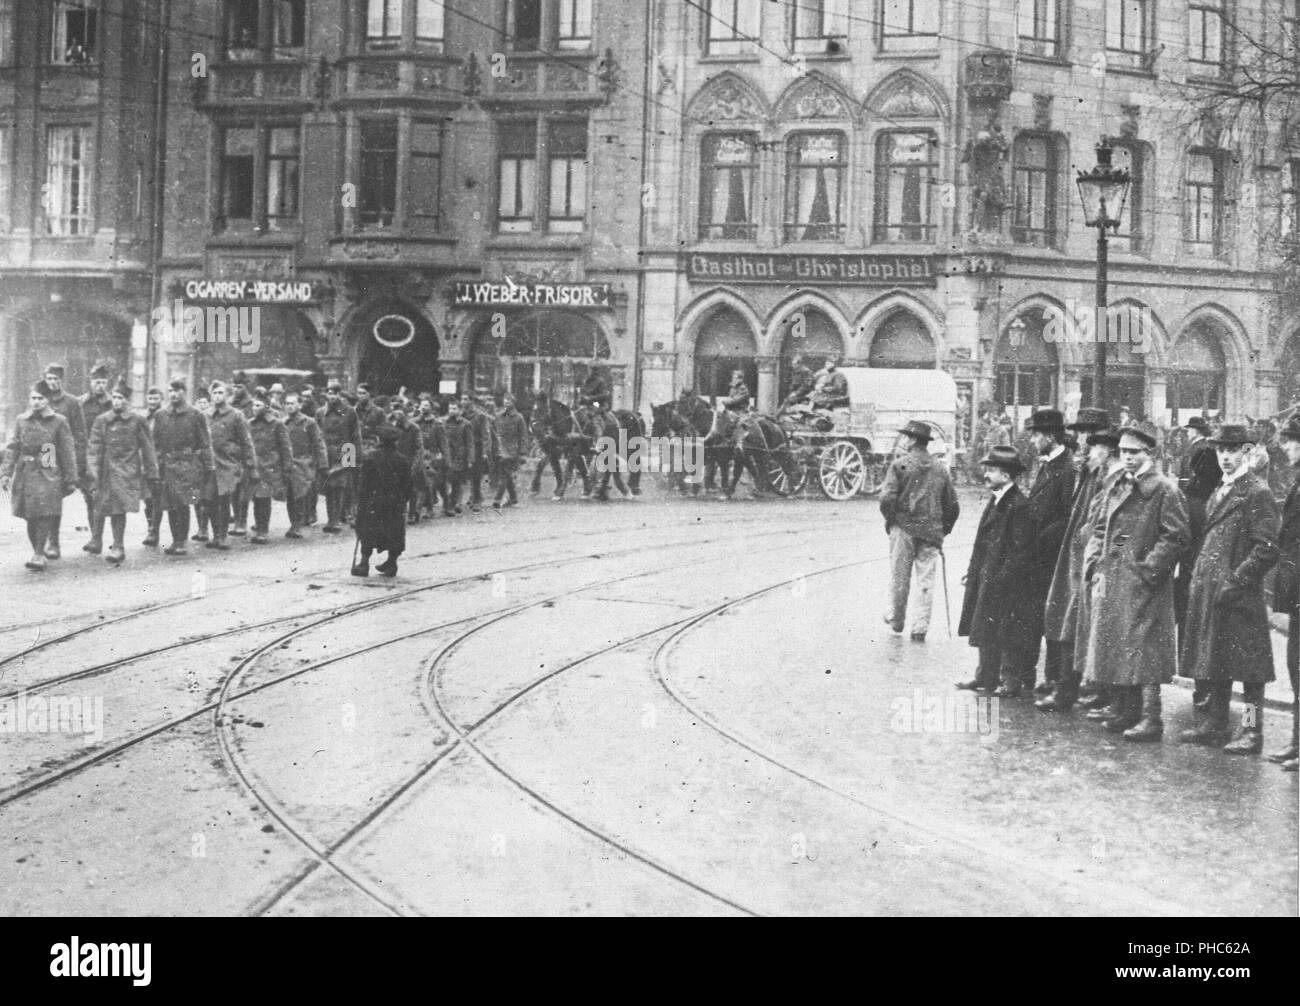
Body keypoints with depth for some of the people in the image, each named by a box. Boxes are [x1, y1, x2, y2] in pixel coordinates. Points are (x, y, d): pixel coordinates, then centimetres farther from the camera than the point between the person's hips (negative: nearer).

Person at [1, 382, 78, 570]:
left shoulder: (59, 422, 2)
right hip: (25, 475, 3)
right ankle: (36, 551, 19)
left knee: (45, 515, -13)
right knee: (30, 517, 6)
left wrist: (70, 480, 1)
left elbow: (68, 453, 3)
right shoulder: (21, 421, 10)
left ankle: (39, 554, -9)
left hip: (48, 476, -3)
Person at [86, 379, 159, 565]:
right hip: (108, 472, 2)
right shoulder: (101, 421, 7)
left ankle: (118, 547, -6)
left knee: (120, 509, -12)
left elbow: (147, 449, 7)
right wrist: (93, 472, -3)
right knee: (112, 510, 5)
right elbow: (94, 449, 5)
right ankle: (118, 546, 20)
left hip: (129, 472, -2)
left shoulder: (137, 421, 3)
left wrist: (151, 474, 7)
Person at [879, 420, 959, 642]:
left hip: (903, 527, -2)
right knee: (925, 582, 4)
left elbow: (887, 498, -15)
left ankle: (896, 620, 27)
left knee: (899, 577, 12)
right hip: (931, 531, 2)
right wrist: (943, 530, 18)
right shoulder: (940, 469, 6)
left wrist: (891, 519, 2)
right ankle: (920, 628, 3)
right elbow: (952, 505, 8)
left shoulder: (899, 465, -6)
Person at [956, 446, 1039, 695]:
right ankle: (986, 677, 22)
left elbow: (1020, 550, -19)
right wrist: (973, 570, 13)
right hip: (986, 580, 9)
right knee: (985, 629, 13)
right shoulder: (996, 500, 11)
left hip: (1007, 583, -9)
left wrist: (1001, 579, -20)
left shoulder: (1019, 506, -18)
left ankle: (1010, 681, 10)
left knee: (1008, 634, 0)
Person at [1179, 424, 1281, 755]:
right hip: (1208, 594, 8)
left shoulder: (1258, 494, -9)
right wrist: (1200, 579, 13)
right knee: (1210, 665, 12)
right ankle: (1212, 725, 21)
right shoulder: (1219, 493, 17)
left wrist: (1235, 582, -18)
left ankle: (1251, 733, 5)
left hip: (1241, 597, -8)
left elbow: (1266, 549, -15)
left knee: (1248, 668, -1)